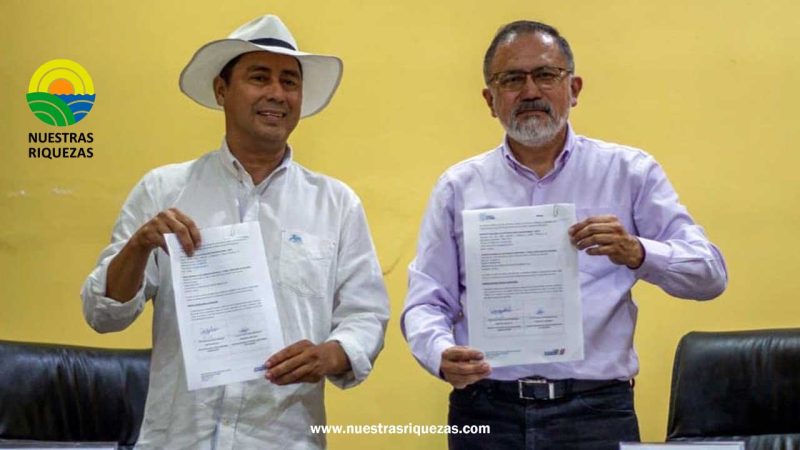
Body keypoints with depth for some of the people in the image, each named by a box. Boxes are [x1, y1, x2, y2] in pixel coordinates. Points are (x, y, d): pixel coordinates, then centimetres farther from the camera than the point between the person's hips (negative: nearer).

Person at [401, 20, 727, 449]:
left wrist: (638, 253, -18)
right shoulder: (458, 188, 7)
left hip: (597, 409, 0)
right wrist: (443, 355, -15)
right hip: (487, 411, 1)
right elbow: (426, 302, 6)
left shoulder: (628, 172, 4)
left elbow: (709, 273, 0)